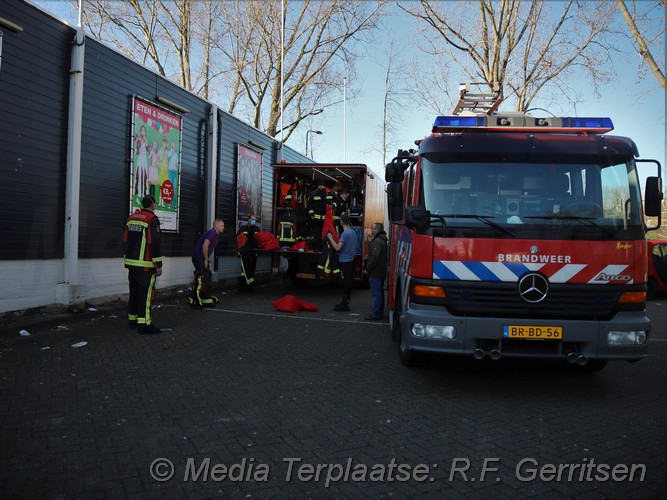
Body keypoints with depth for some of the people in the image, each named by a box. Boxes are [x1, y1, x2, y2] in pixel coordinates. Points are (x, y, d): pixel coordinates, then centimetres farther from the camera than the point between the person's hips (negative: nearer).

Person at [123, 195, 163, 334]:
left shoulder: (131, 217, 12)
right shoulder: (152, 219, -12)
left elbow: (125, 240, 15)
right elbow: (154, 244, -17)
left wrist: (127, 258, 23)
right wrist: (159, 265, -14)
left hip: (131, 263, 8)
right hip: (145, 265, -8)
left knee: (134, 291, 16)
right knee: (145, 293, -7)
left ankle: (132, 319, 25)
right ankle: (144, 324, -8)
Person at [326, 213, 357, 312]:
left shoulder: (345, 233, -19)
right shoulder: (353, 232, 9)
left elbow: (337, 248, -23)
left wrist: (330, 238, -12)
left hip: (345, 262, -9)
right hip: (350, 260, 9)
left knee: (346, 284, -5)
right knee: (348, 283, 12)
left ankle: (345, 305, -1)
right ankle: (345, 303, 20)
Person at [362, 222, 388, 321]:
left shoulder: (377, 242, -19)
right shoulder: (383, 240, 16)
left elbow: (375, 257, -25)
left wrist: (367, 269, -18)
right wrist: (368, 267, 20)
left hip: (375, 272, -11)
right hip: (381, 272, 11)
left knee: (376, 293, -7)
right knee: (380, 292, 16)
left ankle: (376, 314, -5)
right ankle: (380, 312, 24)